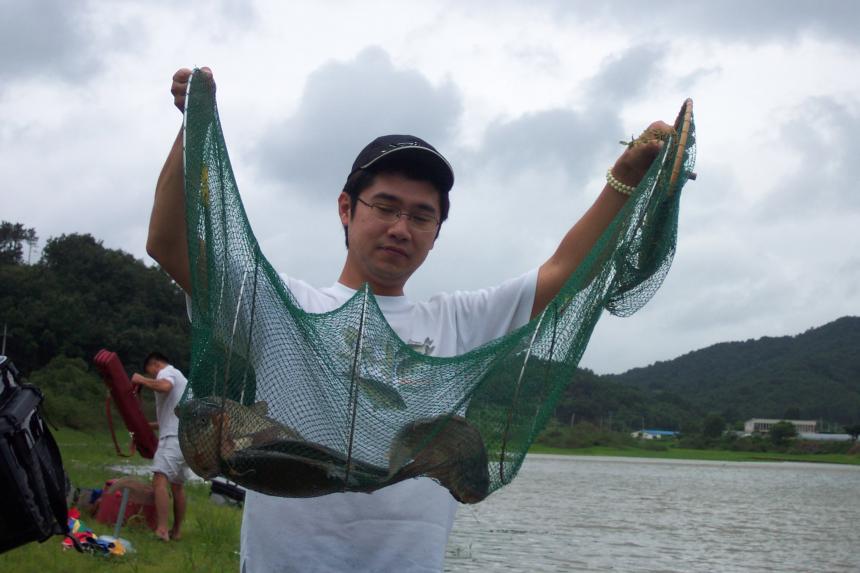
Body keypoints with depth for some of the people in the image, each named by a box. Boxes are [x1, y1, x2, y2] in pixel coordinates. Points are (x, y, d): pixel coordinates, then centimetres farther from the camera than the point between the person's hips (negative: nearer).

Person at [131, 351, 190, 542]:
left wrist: (142, 380, -12)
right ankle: (176, 531, 21)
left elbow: (165, 386, -26)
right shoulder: (180, 377, 30)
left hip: (174, 436, -10)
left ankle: (162, 530, -30)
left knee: (160, 480, -19)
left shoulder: (166, 372, 0)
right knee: (177, 485, 16)